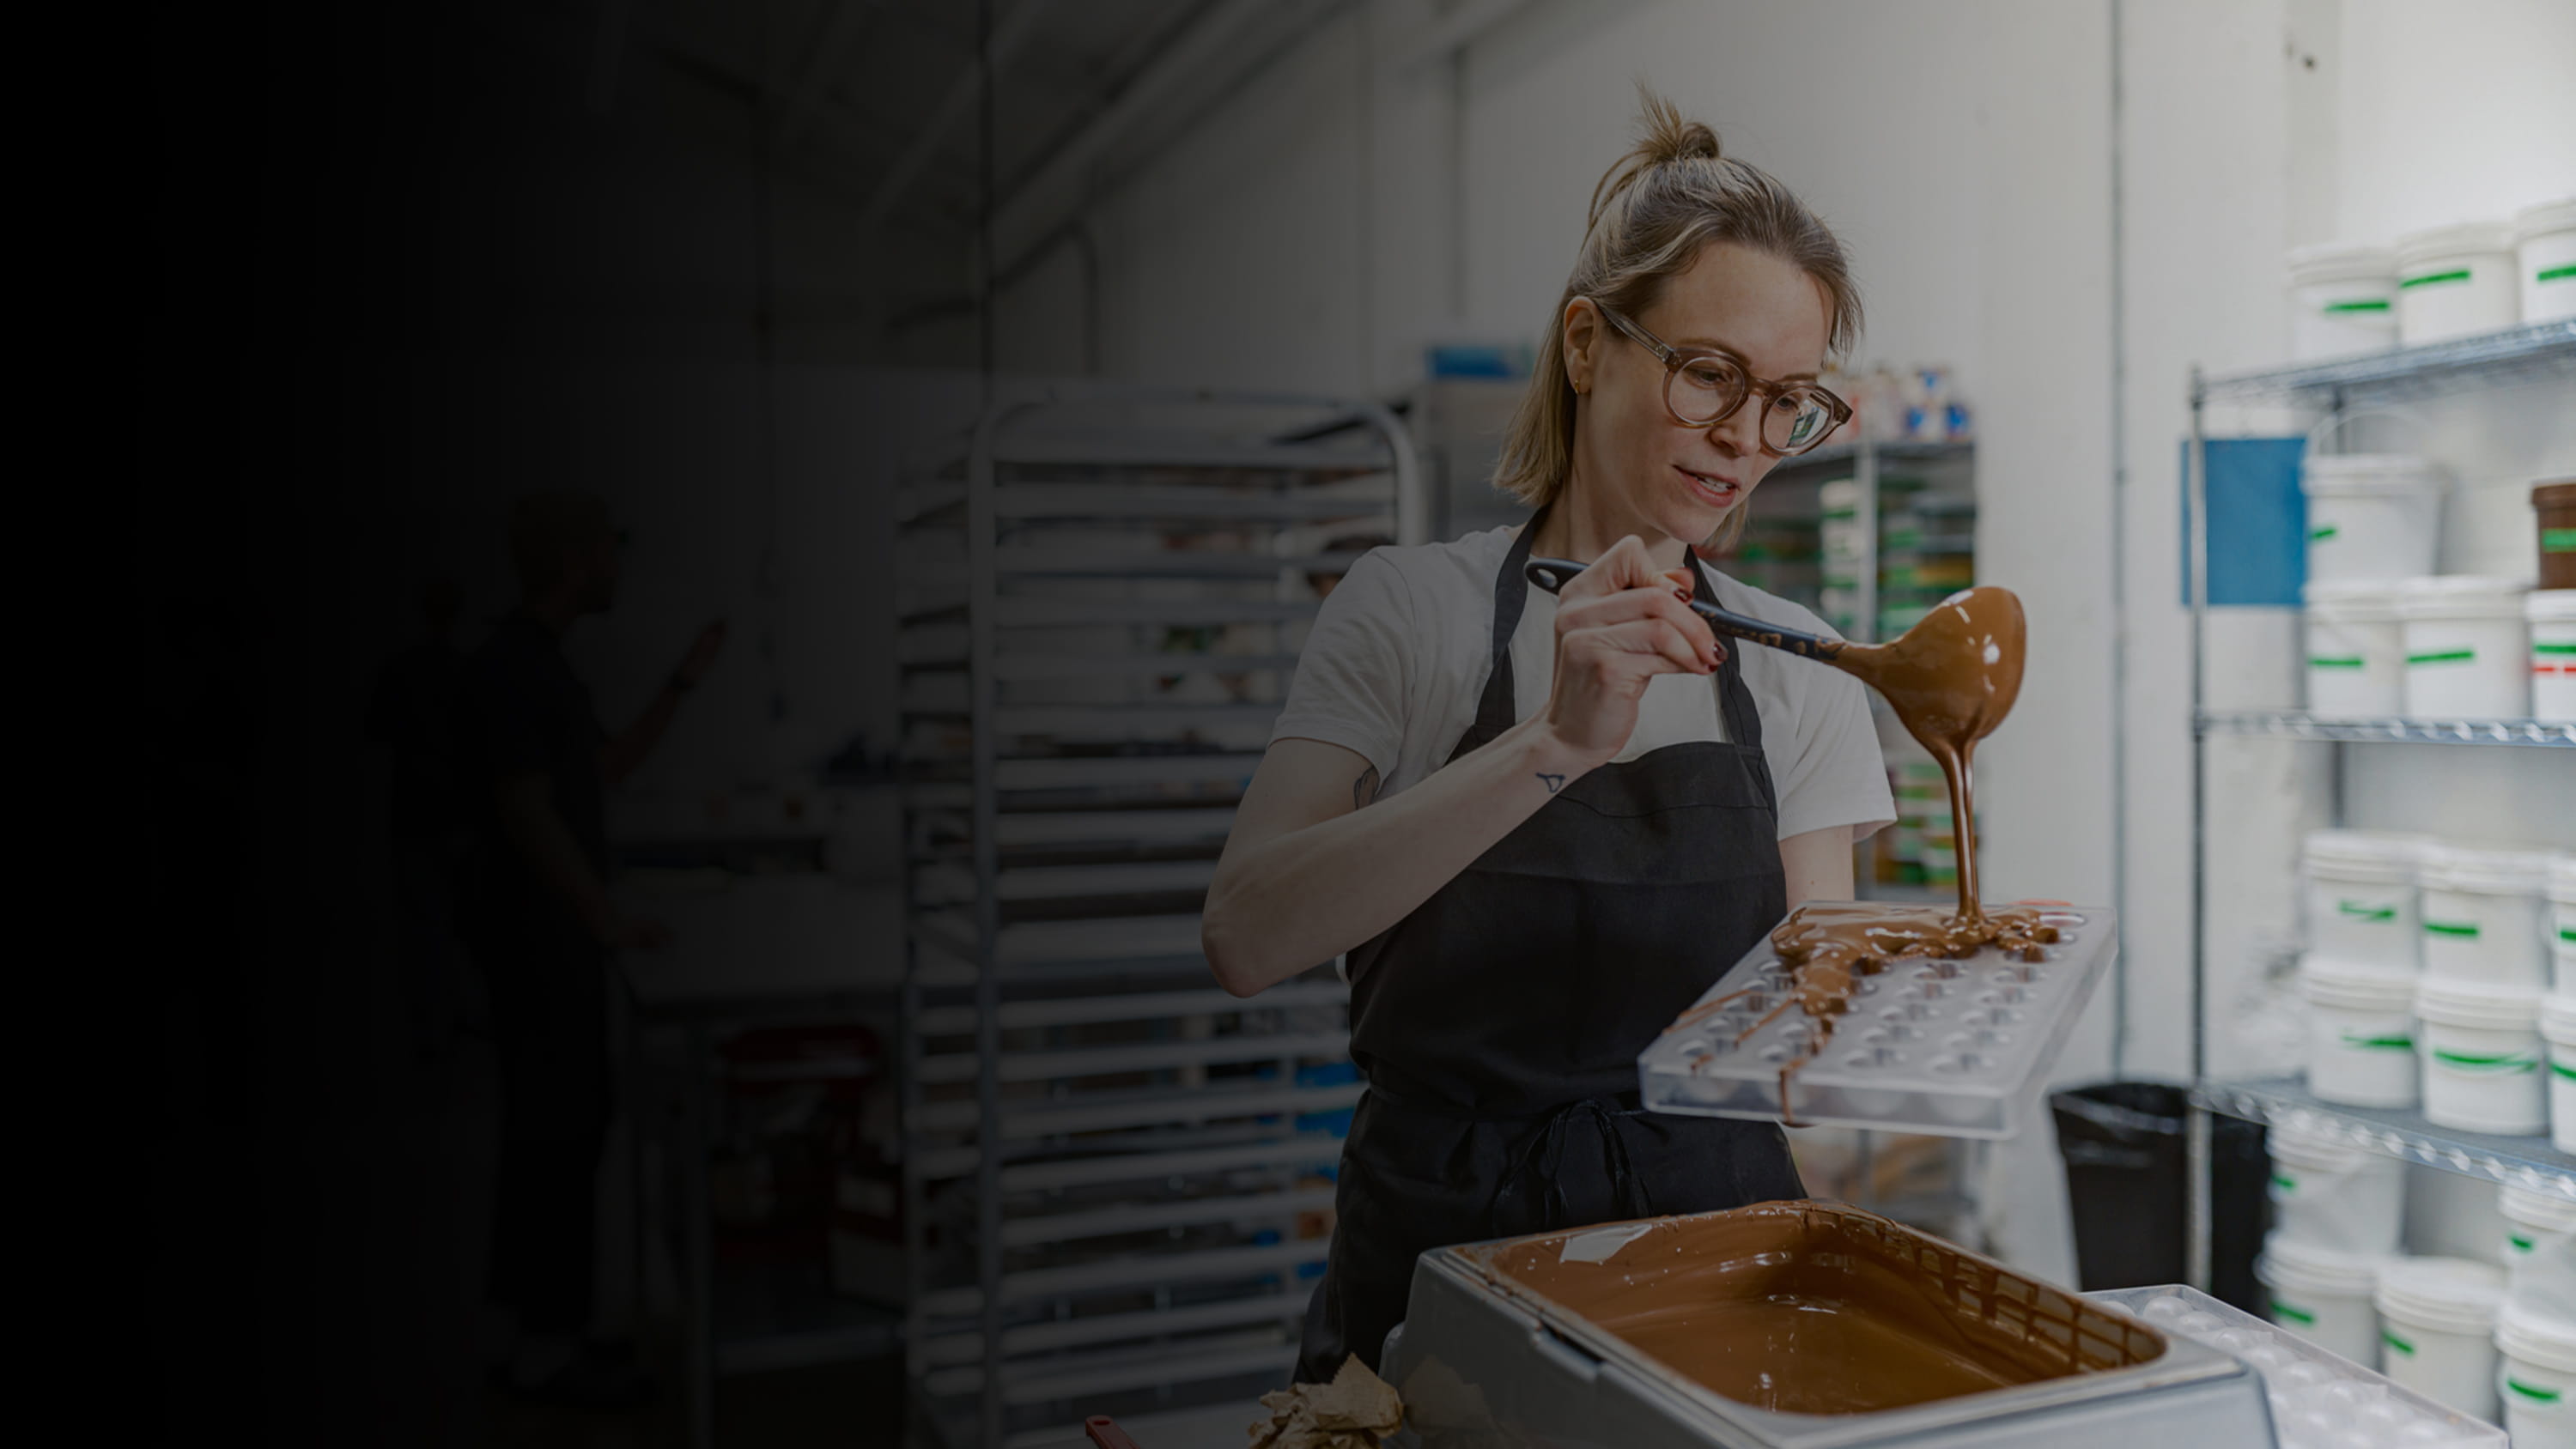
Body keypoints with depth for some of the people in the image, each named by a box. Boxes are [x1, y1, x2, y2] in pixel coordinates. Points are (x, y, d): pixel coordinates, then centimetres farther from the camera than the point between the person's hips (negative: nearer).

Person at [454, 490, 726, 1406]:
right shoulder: (509, 667, -17)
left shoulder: (538, 663, 14)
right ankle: (546, 1343, 5)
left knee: (560, 1124, 13)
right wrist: (609, 920, -18)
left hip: (558, 931, 10)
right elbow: (527, 814, -21)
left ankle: (545, 1328, 22)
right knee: (560, 1129, -4)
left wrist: (683, 684, 18)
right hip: (537, 933, -10)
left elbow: (609, 767, 22)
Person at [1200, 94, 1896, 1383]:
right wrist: (1554, 745, -24)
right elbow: (1244, 935, -16)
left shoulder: (1795, 671, 6)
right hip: (1441, 1251, -2)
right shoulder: (1412, 610, -1)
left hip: (1713, 1251, 3)